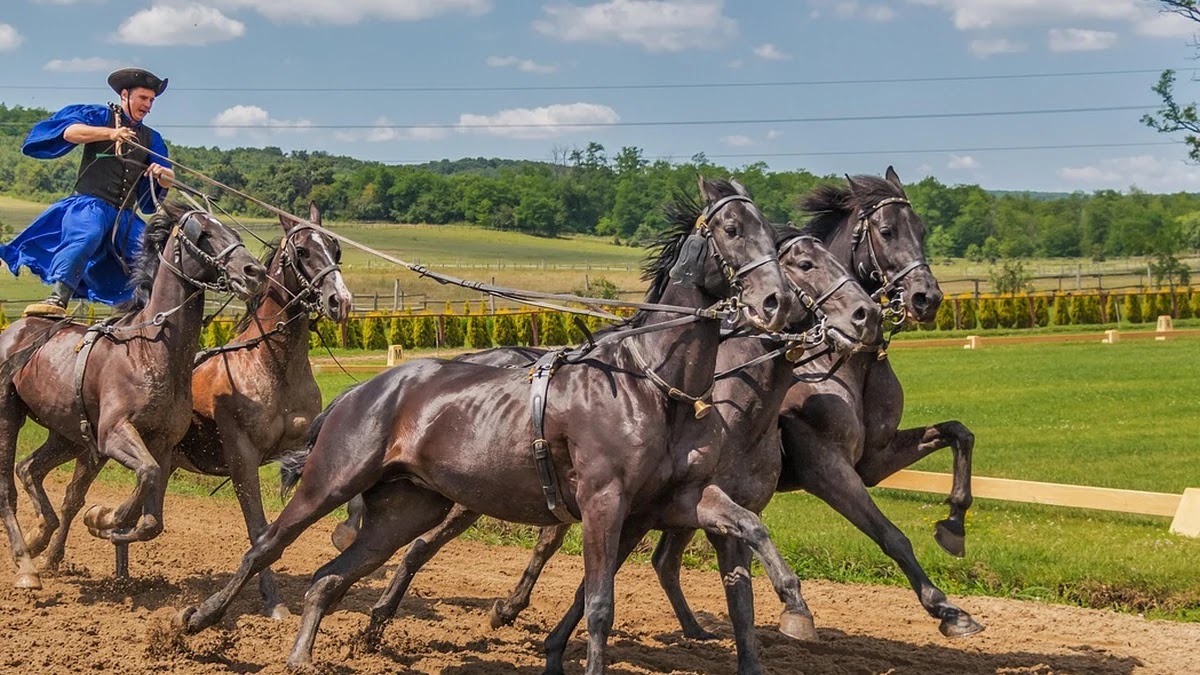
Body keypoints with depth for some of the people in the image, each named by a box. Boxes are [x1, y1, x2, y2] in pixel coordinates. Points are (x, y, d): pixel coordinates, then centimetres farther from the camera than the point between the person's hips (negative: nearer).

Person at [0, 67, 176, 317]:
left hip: (126, 217, 6)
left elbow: (166, 181, 13)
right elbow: (70, 132, -11)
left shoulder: (150, 138, 23)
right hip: (91, 204, -6)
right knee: (85, 236, -36)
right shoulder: (99, 116, 9)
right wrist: (110, 133, -25)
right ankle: (57, 300, -50)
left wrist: (164, 174, -13)